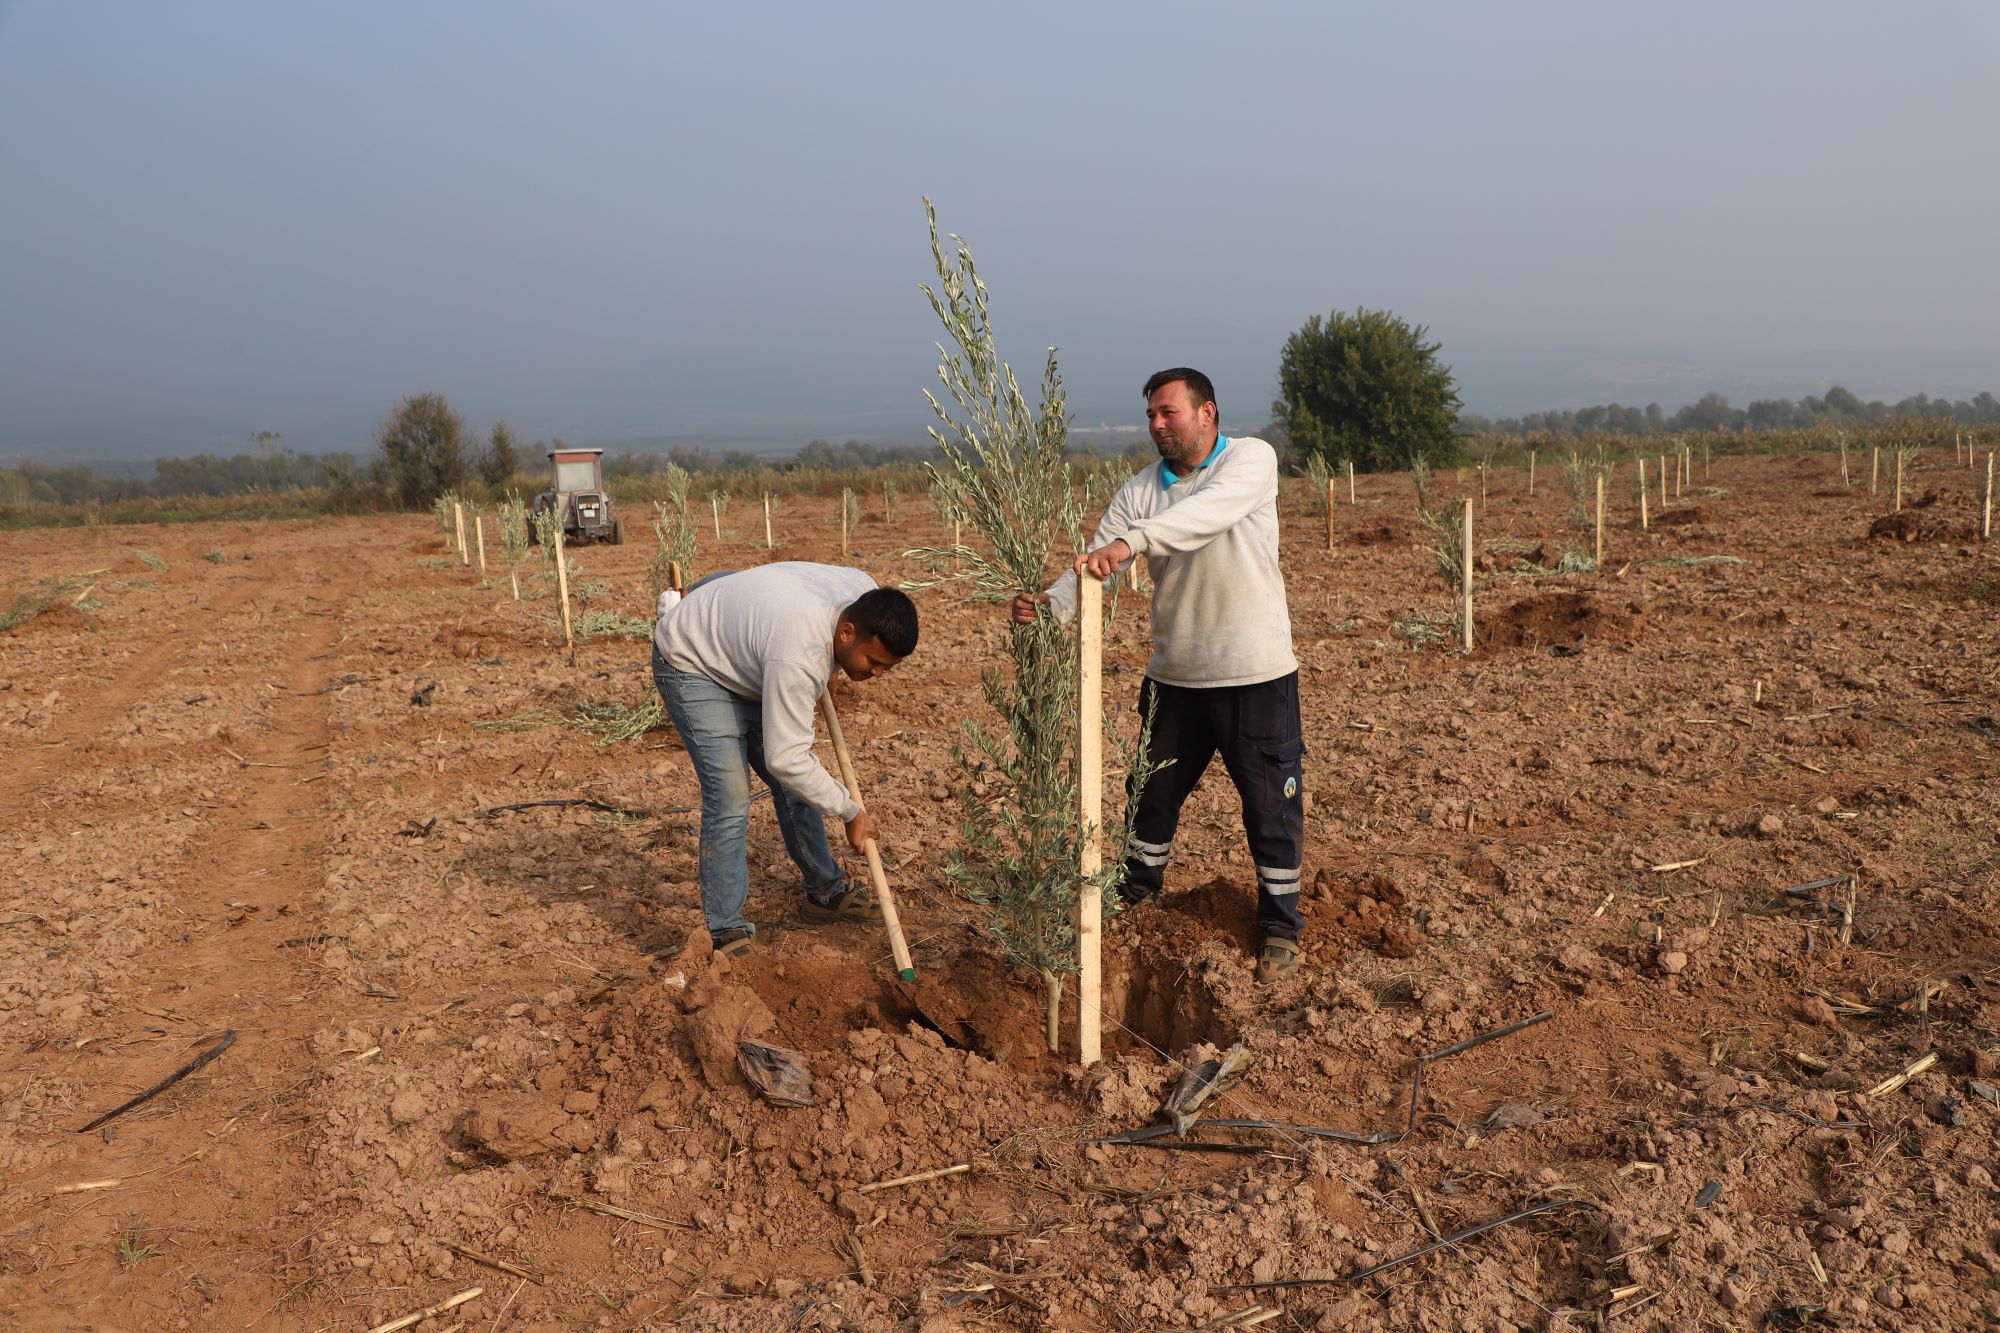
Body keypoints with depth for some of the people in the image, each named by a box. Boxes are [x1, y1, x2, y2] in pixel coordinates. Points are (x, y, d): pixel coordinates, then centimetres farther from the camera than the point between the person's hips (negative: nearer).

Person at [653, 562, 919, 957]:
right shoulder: (798, 656, -42)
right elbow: (785, 758, -37)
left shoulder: (865, 593, -18)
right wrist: (850, 811, -25)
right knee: (729, 801, -17)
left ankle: (826, 894, 26)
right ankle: (726, 933, -7)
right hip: (691, 662, -8)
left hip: (746, 663, 9)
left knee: (796, 787, 10)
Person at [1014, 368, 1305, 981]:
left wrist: (1131, 540, -45)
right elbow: (1094, 567, -7)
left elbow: (1208, 511, -31)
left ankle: (1280, 924, 23)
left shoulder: (1251, 458, -10)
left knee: (1271, 805, 6)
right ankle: (1139, 889, 41)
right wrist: (1048, 603, -28)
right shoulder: (1139, 492, 2)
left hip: (1255, 676, -4)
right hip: (1174, 677, 4)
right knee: (1153, 794, 19)